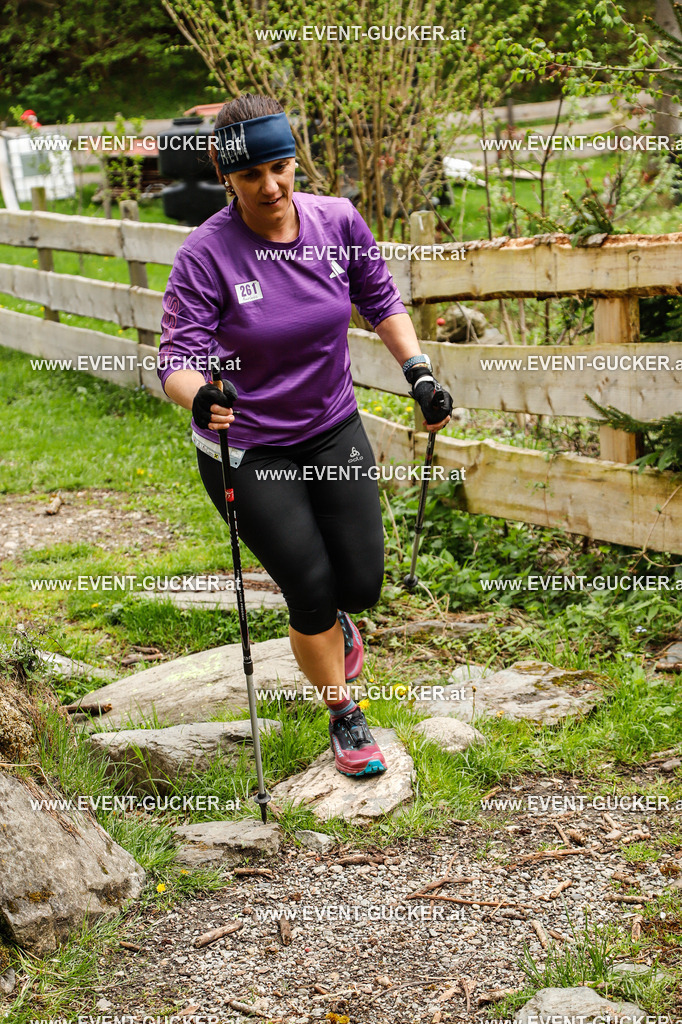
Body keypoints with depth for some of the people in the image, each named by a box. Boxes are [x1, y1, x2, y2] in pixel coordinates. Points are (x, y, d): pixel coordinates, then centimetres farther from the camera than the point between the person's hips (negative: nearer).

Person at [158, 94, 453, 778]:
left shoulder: (338, 222, -8)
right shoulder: (206, 254, -20)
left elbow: (381, 302, 6)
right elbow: (177, 355, -21)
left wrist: (418, 372, -5)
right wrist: (199, 396, -42)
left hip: (333, 430, 4)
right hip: (247, 450, -3)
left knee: (361, 585, 5)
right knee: (312, 589, -1)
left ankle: (331, 618, 45)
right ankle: (344, 718, 25)